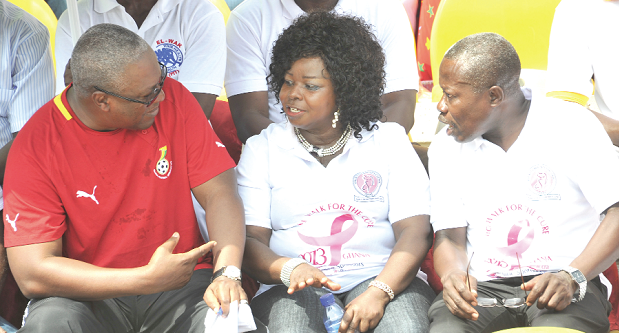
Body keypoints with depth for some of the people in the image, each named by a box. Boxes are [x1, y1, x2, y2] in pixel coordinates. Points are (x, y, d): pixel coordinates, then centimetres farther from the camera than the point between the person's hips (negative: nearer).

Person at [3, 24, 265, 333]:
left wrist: (227, 274, -24)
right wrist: (148, 279, -22)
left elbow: (219, 193, -5)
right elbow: (32, 274, -18)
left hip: (181, 282, 1)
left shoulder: (172, 100, -4)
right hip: (91, 293, -1)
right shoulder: (34, 148, -13)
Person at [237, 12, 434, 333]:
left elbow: (415, 231, -1)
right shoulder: (262, 149, 13)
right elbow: (250, 240, 3)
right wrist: (289, 269, -20)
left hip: (381, 278, 0)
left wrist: (378, 292, -19)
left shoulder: (389, 141, 10)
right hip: (295, 288, 0)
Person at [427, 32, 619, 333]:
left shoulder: (570, 125, -1)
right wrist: (453, 274, -17)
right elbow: (449, 236, 7)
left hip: (563, 286, -2)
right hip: (483, 287, 2)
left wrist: (572, 277, -21)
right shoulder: (446, 148, 11)